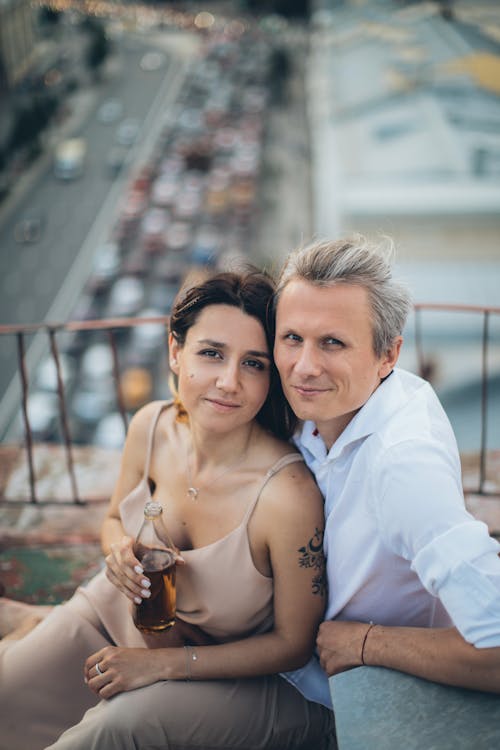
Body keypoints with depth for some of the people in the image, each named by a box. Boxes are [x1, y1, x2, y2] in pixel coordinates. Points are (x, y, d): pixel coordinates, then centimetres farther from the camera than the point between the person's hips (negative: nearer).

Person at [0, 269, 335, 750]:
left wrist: (163, 663, -20)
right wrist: (121, 549, -19)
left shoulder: (288, 494, -32)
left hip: (226, 668, -4)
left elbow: (293, 643, -18)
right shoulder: (152, 427, -15)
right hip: (114, 614, 4)